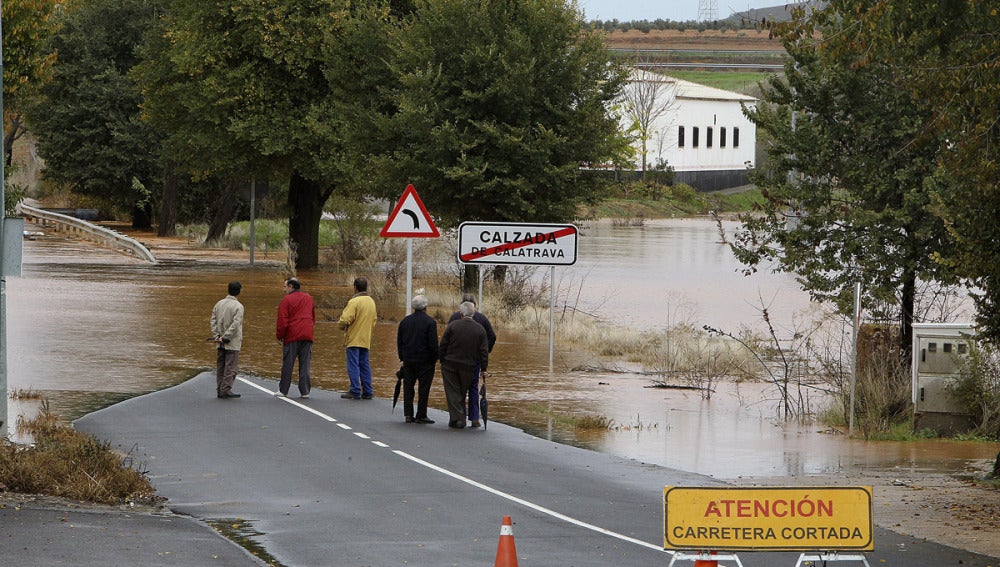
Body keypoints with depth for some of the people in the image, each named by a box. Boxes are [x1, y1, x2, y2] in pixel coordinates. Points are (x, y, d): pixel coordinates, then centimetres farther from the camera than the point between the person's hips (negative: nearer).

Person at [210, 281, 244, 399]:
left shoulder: (219, 304, 9)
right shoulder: (238, 306, -12)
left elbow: (213, 321, 6)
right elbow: (235, 324, -18)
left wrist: (216, 336, 2)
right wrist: (226, 337, -14)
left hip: (220, 344, 6)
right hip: (233, 343, -6)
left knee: (220, 366, 11)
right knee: (230, 367, -2)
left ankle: (219, 390, 14)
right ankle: (226, 389, -6)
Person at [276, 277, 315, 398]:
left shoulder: (287, 299, -5)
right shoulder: (309, 298, 15)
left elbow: (282, 320, -8)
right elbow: (313, 317, 22)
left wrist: (280, 336, 1)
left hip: (292, 336, -5)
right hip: (307, 336, 5)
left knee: (288, 364, 2)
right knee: (305, 365, 4)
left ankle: (283, 390, 7)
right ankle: (305, 391, 1)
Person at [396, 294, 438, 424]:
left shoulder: (405, 321, 7)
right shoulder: (430, 322, -10)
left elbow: (399, 341, 12)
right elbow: (433, 344, -12)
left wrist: (402, 357, 18)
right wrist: (434, 359, -2)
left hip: (408, 360, 5)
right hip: (425, 361, -5)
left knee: (408, 387, 10)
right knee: (423, 388, 0)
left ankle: (408, 415, 8)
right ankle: (421, 416, 0)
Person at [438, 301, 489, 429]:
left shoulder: (452, 326, -7)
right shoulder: (480, 329, -2)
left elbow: (442, 346, -4)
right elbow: (484, 351, -1)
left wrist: (442, 361, 8)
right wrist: (483, 369, 6)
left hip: (450, 365, -2)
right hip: (469, 366, 2)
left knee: (453, 392, 4)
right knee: (462, 392, 15)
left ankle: (457, 418, -4)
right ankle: (460, 419, 21)